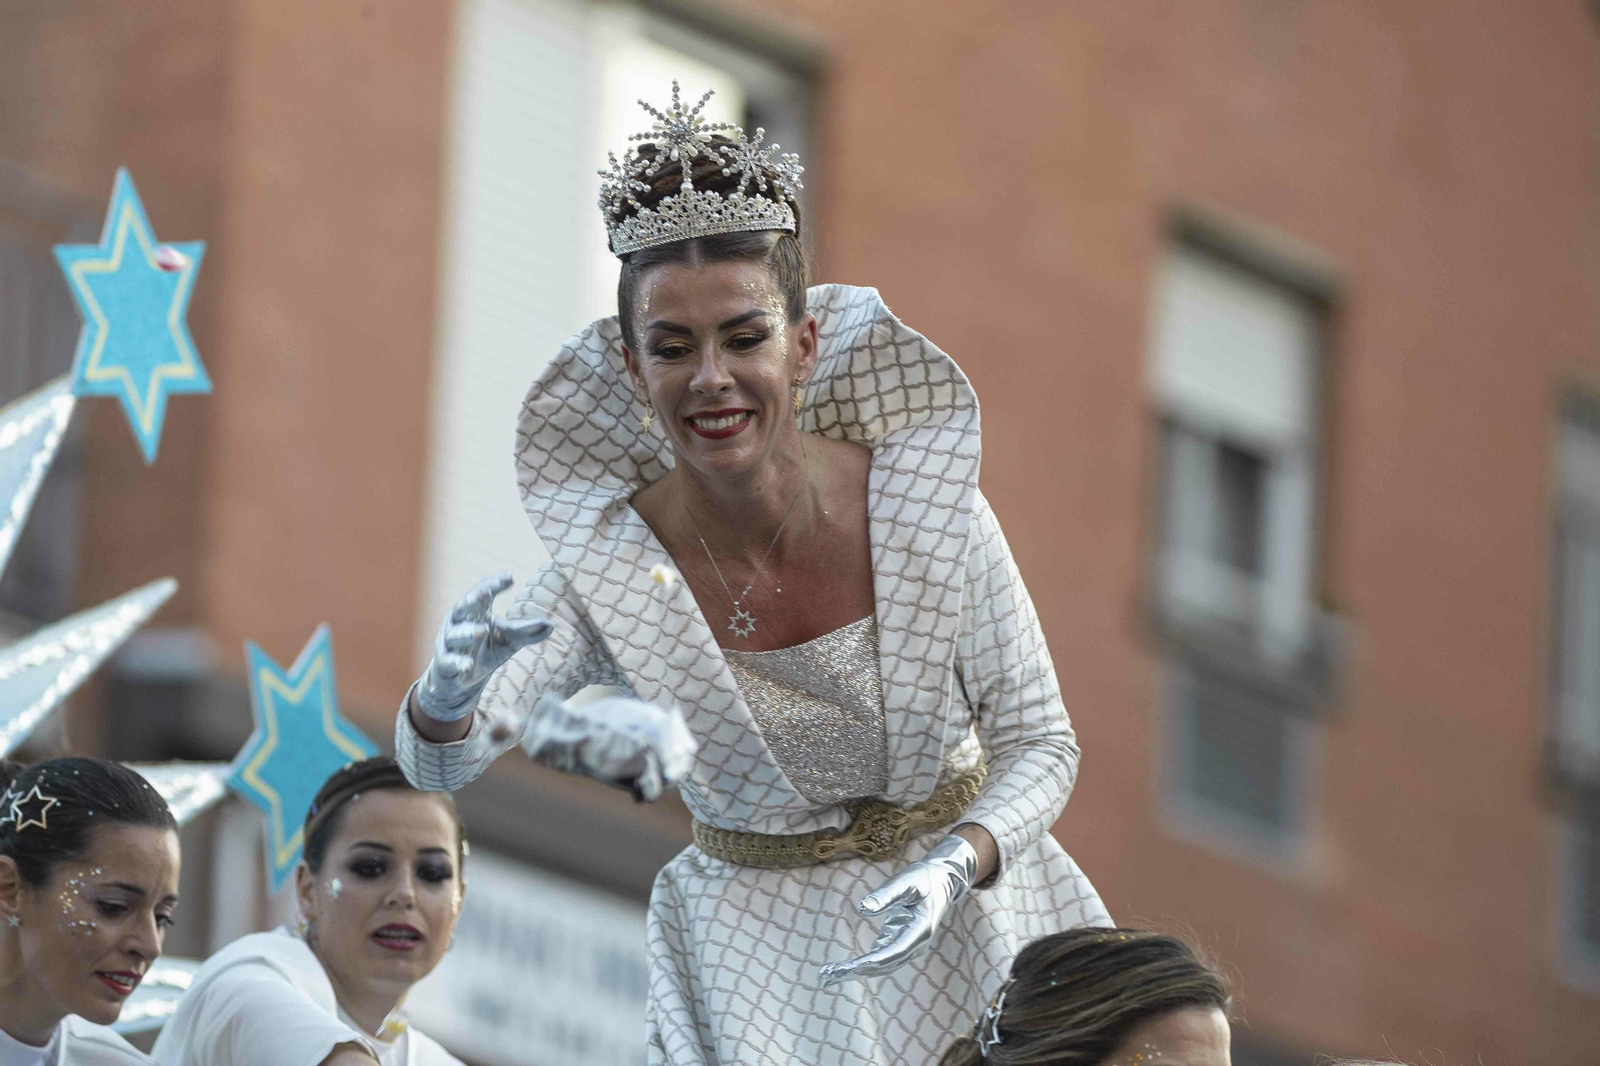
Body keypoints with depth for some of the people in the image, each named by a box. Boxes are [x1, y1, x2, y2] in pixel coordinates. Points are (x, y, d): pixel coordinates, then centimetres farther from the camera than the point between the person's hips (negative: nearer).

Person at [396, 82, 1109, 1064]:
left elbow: (1039, 744, -8)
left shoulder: (932, 513, -17)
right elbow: (436, 766, -24)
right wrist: (453, 689, -47)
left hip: (963, 920, 0)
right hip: (758, 962, 0)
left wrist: (956, 865, -26)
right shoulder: (610, 567, -16)